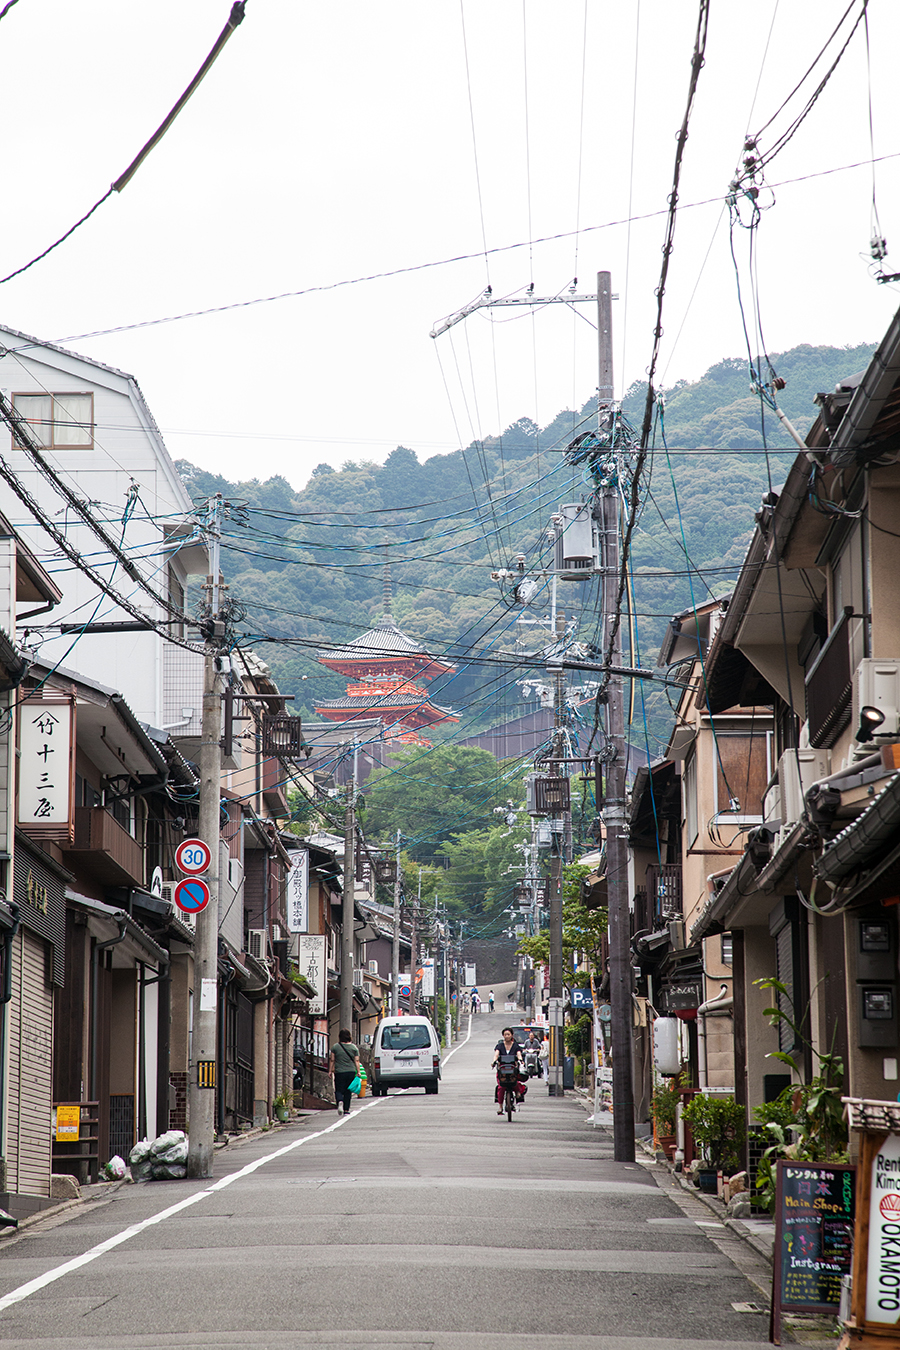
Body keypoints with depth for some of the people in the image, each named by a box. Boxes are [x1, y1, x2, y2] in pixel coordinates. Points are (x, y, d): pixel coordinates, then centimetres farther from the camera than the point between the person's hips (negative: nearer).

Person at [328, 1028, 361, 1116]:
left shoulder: (335, 1047, -1)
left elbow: (332, 1060, 1)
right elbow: (356, 1061, 0)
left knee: (339, 1090, 4)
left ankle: (340, 1101, -27)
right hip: (351, 1071, 2)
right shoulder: (354, 1048, 2)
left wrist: (330, 1070, 9)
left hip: (339, 1072, -2)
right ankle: (346, 1110, 9)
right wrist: (358, 1072, 3)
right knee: (348, 1091, 9)